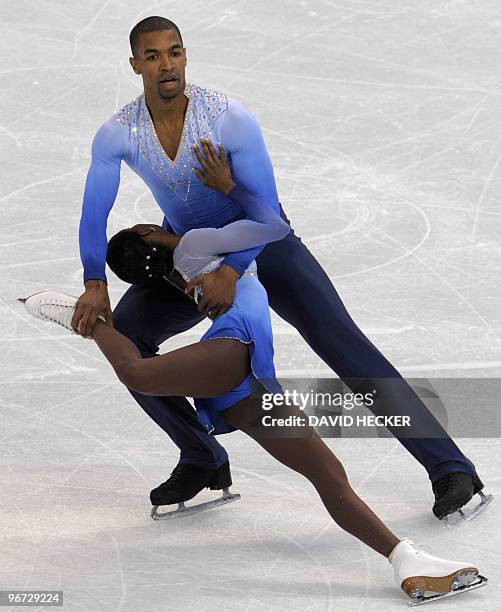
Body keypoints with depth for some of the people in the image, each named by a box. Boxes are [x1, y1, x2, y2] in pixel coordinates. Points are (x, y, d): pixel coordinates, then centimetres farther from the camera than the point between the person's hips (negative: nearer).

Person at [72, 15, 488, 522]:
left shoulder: (230, 119, -30)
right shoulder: (116, 134, -21)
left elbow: (266, 211, -28)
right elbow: (94, 214, -19)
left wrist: (231, 271, -41)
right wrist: (94, 284, -34)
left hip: (260, 242, -4)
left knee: (345, 346, -16)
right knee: (123, 334, -17)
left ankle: (450, 468, -18)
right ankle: (201, 458, 0)